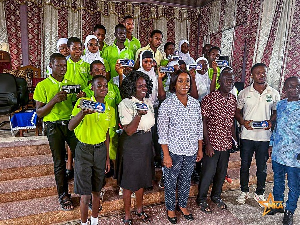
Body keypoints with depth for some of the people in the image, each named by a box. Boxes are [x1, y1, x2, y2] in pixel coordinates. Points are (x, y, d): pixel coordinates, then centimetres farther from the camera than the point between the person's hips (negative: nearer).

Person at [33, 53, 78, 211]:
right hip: (54, 126, -2)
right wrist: (54, 100, -20)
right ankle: (63, 195, 22)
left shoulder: (70, 84, 11)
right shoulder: (43, 86, -1)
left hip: (72, 123, 3)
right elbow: (39, 113, -4)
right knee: (59, 162, 6)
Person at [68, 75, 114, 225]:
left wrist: (107, 158, 11)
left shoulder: (110, 110, 3)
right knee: (85, 194, 3)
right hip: (83, 150, -3)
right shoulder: (83, 102, -10)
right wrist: (83, 113, -42)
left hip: (100, 150, 4)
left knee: (96, 190, 15)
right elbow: (70, 127, -22)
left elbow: (106, 135, 9)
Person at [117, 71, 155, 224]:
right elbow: (129, 131, -20)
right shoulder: (125, 104, -14)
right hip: (131, 145, -6)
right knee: (129, 181, 7)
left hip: (146, 144, 6)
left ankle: (139, 209, 39)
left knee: (142, 178, 18)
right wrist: (139, 115, -32)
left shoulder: (148, 102, 6)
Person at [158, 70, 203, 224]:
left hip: (191, 151, 4)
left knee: (186, 180, 20)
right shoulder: (167, 104, -12)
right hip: (174, 151, -4)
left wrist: (200, 149, 9)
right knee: (171, 181, 13)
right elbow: (162, 132, -12)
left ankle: (183, 205, 42)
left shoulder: (195, 103, 2)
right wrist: (166, 155, -14)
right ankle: (170, 208, 36)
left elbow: (199, 128, 9)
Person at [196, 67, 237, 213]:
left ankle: (216, 196, 40)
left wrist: (235, 139, 12)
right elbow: (204, 121, -13)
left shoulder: (233, 99, 6)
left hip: (226, 143, 6)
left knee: (222, 172, 18)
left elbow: (231, 121, 15)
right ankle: (201, 199, 25)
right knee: (208, 172, 5)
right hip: (212, 143, -6)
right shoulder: (209, 99, -13)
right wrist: (207, 143, -15)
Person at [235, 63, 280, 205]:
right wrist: (243, 121, -13)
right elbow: (237, 111, 6)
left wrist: (271, 122, -9)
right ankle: (244, 191, 29)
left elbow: (276, 112, 11)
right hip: (247, 135, 0)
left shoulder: (274, 93, 3)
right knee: (245, 165, 10)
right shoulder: (244, 93, 1)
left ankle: (259, 193, 31)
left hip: (264, 136, 1)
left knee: (262, 167, 12)